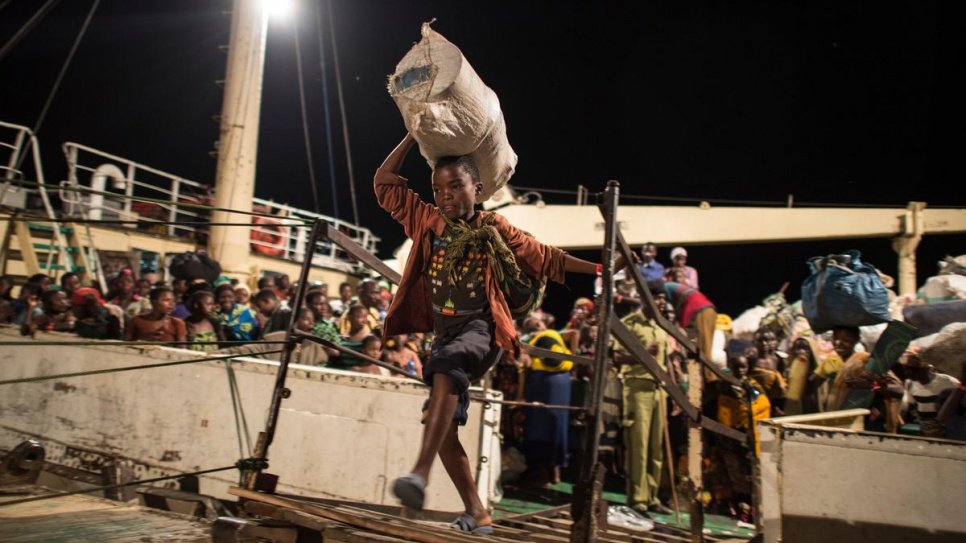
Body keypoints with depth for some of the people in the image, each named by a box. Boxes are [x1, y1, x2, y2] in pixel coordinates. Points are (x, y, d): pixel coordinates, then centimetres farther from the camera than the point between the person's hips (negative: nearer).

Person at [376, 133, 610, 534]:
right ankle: (476, 514, 11)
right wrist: (415, 135, 12)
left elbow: (545, 257, 10)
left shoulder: (494, 228, 3)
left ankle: (420, 474, -49)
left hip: (481, 328, -5)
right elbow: (384, 183, 13)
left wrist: (598, 268, 7)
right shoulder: (428, 222, 10)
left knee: (446, 367, -38)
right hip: (444, 332, 5)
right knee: (443, 425, -1)